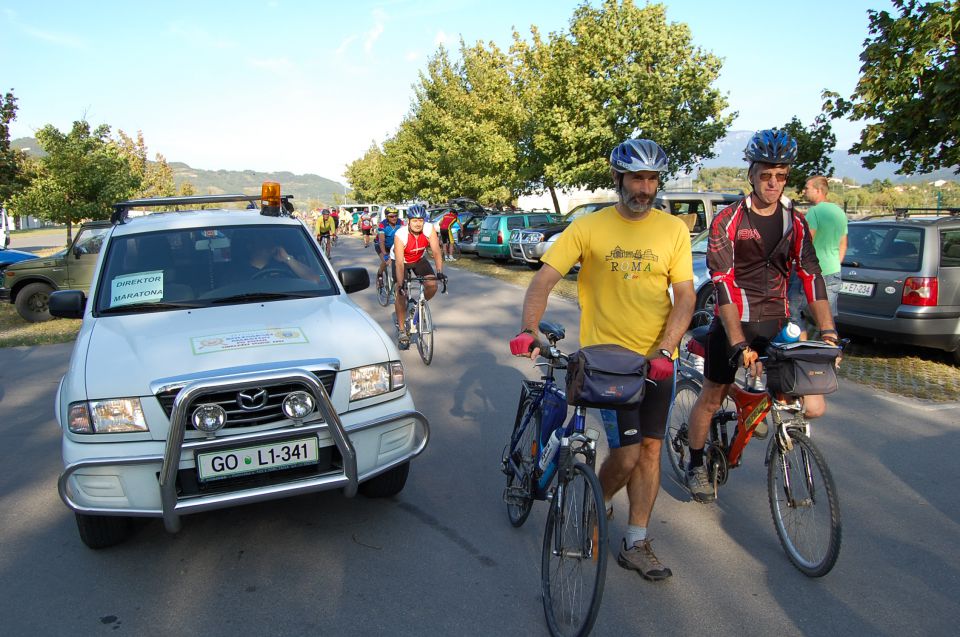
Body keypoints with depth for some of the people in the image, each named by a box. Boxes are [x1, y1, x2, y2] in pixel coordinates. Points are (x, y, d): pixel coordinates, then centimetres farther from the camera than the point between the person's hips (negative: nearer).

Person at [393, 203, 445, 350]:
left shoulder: (429, 229, -27)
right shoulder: (400, 235, -33)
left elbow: (436, 251, -31)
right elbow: (399, 263, -36)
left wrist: (439, 271, -46)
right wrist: (400, 284, -45)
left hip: (419, 259, 3)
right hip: (402, 261, -2)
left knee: (432, 285, -18)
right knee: (401, 293, -12)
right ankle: (402, 331, 0)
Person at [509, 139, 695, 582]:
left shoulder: (673, 229, 1)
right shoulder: (589, 228, -6)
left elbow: (685, 296, -2)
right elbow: (544, 279, -11)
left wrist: (664, 349, -16)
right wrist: (528, 330, -27)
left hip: (657, 359, 3)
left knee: (650, 449, 9)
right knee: (626, 454, -6)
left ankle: (635, 545, 24)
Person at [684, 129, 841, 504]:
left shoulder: (795, 222, 4)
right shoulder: (728, 221, -10)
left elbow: (811, 275, 0)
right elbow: (723, 283, -18)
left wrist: (828, 331, -12)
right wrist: (740, 345, -26)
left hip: (776, 322, 4)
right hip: (734, 322, -4)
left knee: (812, 407, -5)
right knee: (712, 398, 3)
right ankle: (696, 466, 27)